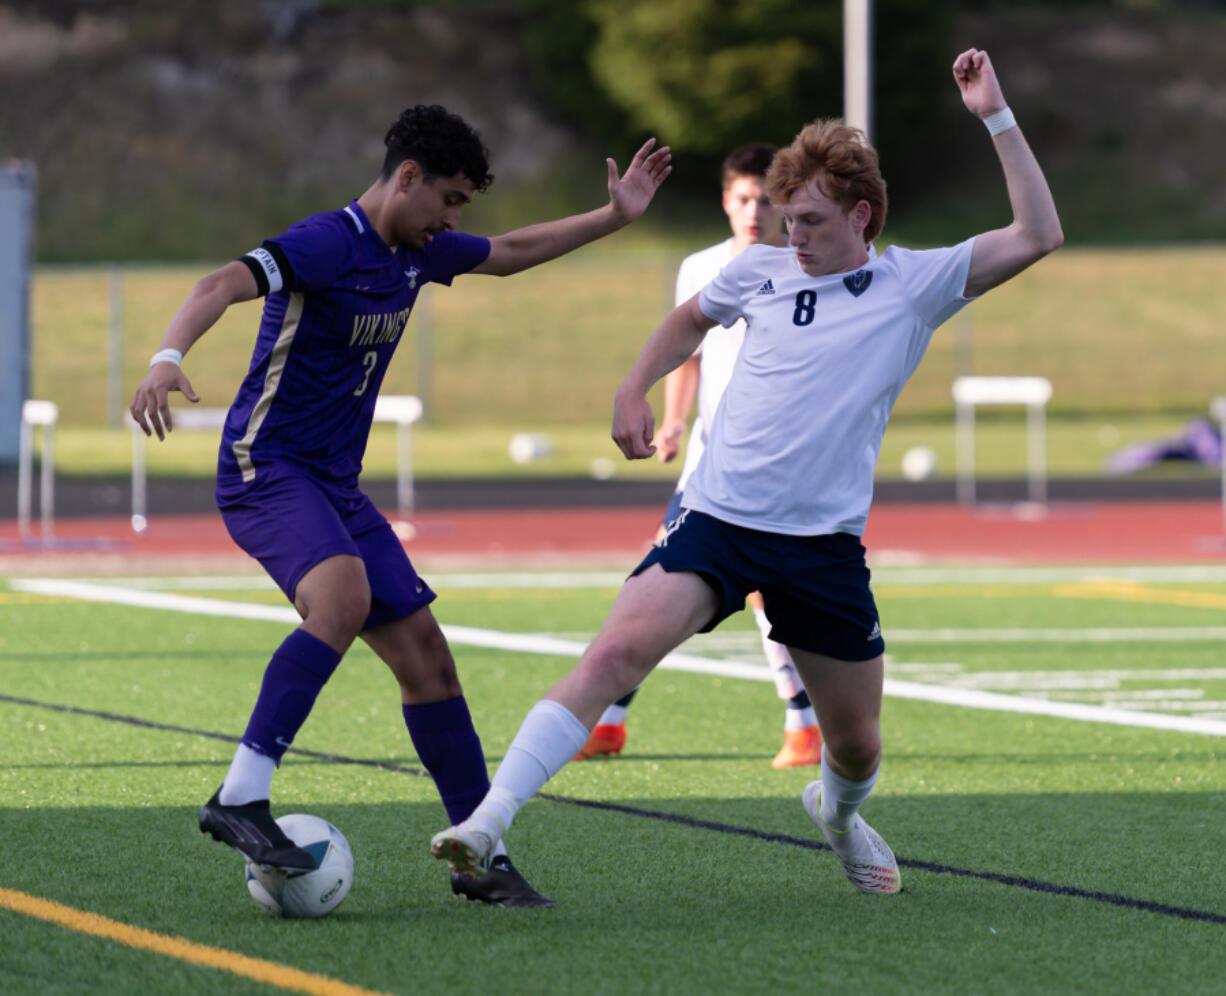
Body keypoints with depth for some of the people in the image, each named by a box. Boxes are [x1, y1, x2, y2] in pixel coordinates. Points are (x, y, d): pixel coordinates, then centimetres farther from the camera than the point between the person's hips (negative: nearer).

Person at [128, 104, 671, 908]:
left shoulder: (418, 250, 10)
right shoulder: (327, 243, -17)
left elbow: (509, 253, 30)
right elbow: (223, 286, -33)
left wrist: (615, 216, 28)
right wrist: (169, 358, -51)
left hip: (335, 482, 9)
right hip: (266, 470, -9)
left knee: (424, 651, 5)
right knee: (344, 596, -35)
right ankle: (240, 798, -35)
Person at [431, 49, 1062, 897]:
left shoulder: (915, 285, 2)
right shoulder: (760, 271, 10)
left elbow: (1038, 236, -7)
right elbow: (691, 319, 33)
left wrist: (997, 117, -11)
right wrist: (634, 391, 21)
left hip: (824, 541, 0)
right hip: (718, 518, 0)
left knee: (857, 744, 11)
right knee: (617, 651, -25)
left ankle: (838, 812, 50)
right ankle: (487, 823, -34)